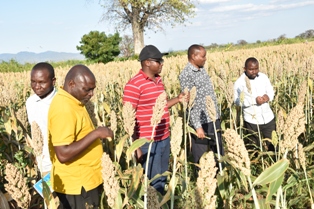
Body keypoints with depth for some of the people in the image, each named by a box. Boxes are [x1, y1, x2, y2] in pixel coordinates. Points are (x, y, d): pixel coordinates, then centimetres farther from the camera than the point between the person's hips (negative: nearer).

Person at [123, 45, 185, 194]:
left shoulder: (159, 80, 10)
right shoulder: (133, 85, -15)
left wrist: (177, 99, 7)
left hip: (165, 139, 8)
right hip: (148, 143, -8)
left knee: (163, 179, 18)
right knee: (153, 182, 1)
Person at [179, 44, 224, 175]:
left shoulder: (202, 69, 10)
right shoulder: (186, 75, -16)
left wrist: (217, 115, 17)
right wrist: (197, 126, -22)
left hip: (213, 119, 9)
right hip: (201, 122, -9)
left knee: (219, 152, 19)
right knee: (201, 157, 4)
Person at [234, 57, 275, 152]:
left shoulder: (263, 77, 1)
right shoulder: (240, 82, -12)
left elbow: (271, 91, 10)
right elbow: (238, 100, -17)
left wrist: (268, 96, -14)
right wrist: (254, 100, -26)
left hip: (268, 118, 4)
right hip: (252, 120, -4)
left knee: (273, 143, 15)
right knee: (254, 146, 11)